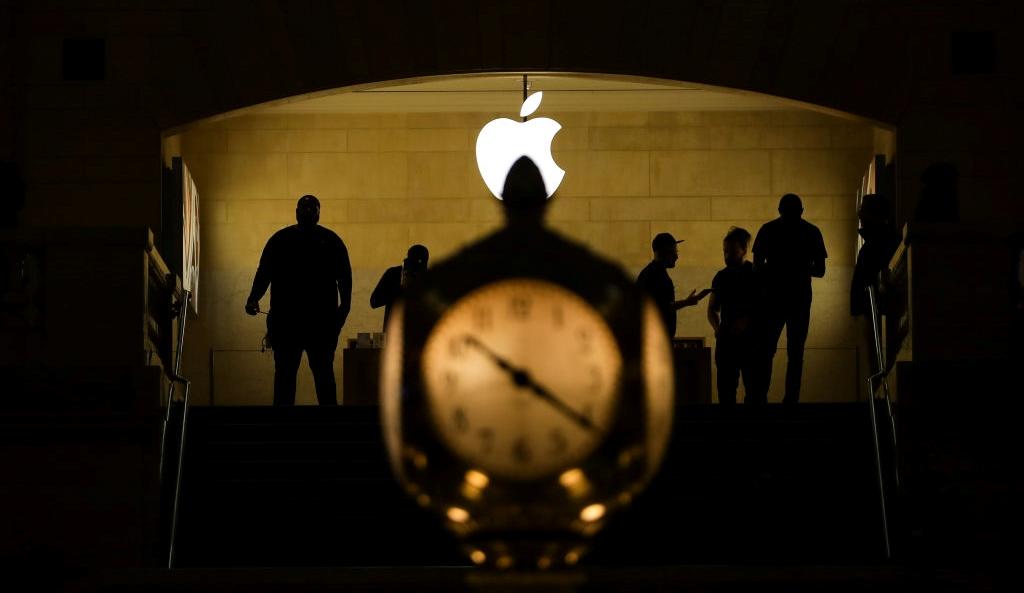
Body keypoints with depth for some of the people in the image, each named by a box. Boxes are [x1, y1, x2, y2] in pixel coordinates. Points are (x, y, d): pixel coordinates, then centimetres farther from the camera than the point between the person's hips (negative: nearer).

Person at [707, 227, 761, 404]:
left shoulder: (756, 274, -1)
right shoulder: (721, 276, 13)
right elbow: (712, 309, 22)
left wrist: (748, 320, -15)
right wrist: (717, 327, 4)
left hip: (752, 339, -4)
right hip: (726, 340, 4)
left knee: (754, 389, -7)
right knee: (725, 389, 3)